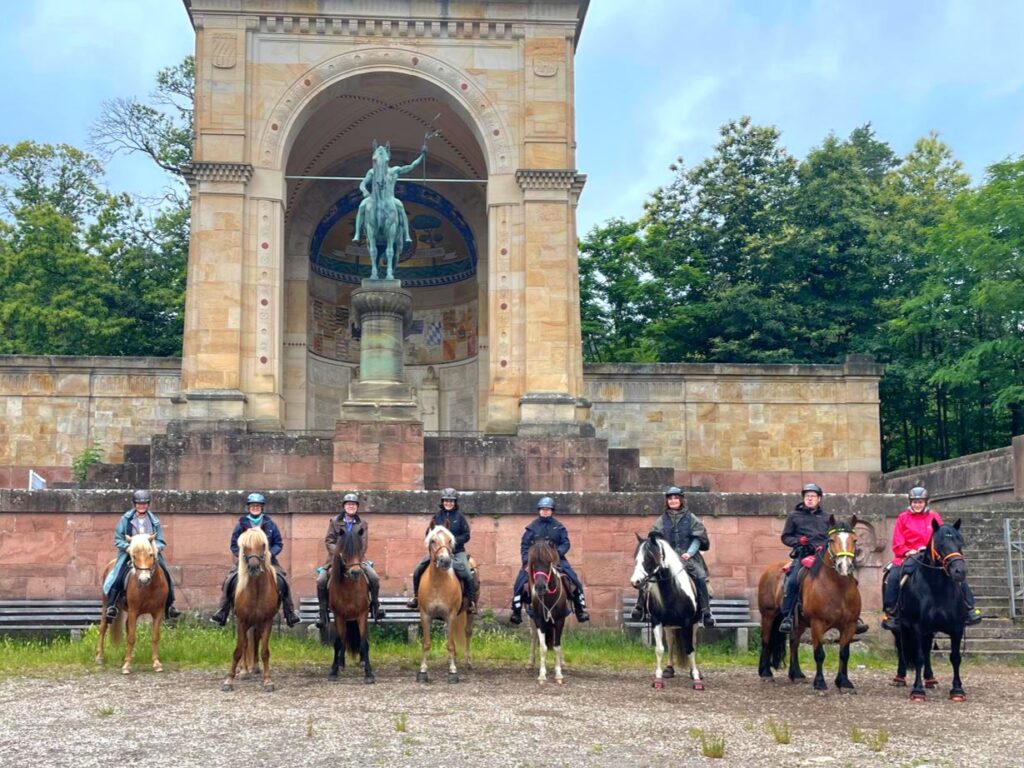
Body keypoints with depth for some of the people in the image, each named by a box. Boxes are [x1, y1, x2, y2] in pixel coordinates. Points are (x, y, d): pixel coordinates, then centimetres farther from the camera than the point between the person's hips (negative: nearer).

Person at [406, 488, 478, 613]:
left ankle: (471, 602, -4)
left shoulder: (460, 517, 0)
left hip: (457, 551, -3)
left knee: (467, 575, -21)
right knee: (418, 571, -7)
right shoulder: (437, 515, 7)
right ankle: (416, 597, 11)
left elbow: (466, 535, -2)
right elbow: (428, 533, 12)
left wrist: (453, 541, -17)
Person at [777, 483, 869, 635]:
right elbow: (785, 537, 13)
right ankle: (787, 617, -20)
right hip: (803, 555, -2)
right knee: (792, 580, -27)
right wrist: (798, 541, -8)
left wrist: (826, 546, -1)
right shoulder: (794, 516, 14)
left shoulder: (826, 518, 21)